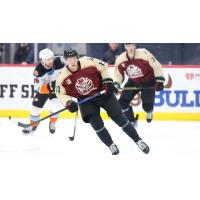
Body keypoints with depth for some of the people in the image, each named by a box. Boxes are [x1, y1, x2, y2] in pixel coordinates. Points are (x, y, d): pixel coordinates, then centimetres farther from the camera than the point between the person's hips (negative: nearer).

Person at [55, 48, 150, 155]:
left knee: (119, 117, -3)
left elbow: (103, 68, -5)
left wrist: (107, 81, -12)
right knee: (96, 123, -15)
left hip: (102, 92, -1)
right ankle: (111, 146, 3)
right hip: (86, 100, 1)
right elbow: (60, 94, -6)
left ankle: (138, 140, 7)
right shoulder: (62, 77, -17)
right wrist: (68, 103, -21)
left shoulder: (88, 62, -21)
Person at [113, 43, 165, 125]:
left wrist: (159, 81, -24)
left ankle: (149, 111, 27)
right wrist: (116, 84, -18)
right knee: (123, 101, -8)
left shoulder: (143, 54, -27)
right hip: (133, 82, 4)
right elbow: (118, 74, 0)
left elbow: (156, 66, -22)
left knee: (147, 105, -14)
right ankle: (132, 121, 14)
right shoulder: (120, 59, -14)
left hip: (148, 82, -4)